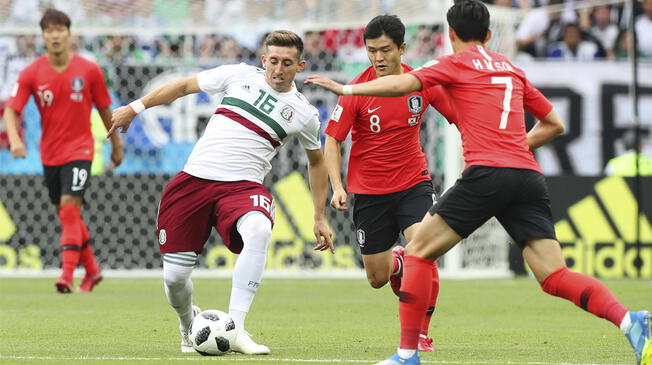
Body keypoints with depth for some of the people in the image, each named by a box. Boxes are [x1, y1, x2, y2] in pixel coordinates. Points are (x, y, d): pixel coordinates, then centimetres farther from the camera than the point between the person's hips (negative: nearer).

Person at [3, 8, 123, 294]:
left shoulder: (89, 71, -7)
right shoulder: (31, 73, -5)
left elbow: (104, 109, 5)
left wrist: (116, 145, 14)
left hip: (79, 150, -3)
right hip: (49, 154, 3)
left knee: (69, 207, -19)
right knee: (66, 214, 11)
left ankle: (67, 275, -22)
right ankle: (92, 271, 27)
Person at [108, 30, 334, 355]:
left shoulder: (303, 113, 7)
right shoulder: (240, 75, 7)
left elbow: (316, 160, 23)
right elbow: (185, 86, 17)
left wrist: (320, 218, 23)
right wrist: (135, 108, 13)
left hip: (242, 186, -1)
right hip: (194, 179, 1)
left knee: (259, 231, -38)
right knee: (174, 276, -3)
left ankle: (235, 329, -36)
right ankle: (189, 327, 32)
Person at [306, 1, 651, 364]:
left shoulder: (455, 64, 9)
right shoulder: (512, 69, 25)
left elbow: (400, 84, -4)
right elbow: (554, 124, 30)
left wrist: (346, 88, 7)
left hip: (487, 173, -5)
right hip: (530, 177, 5)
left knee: (419, 251, 8)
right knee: (556, 276, 0)